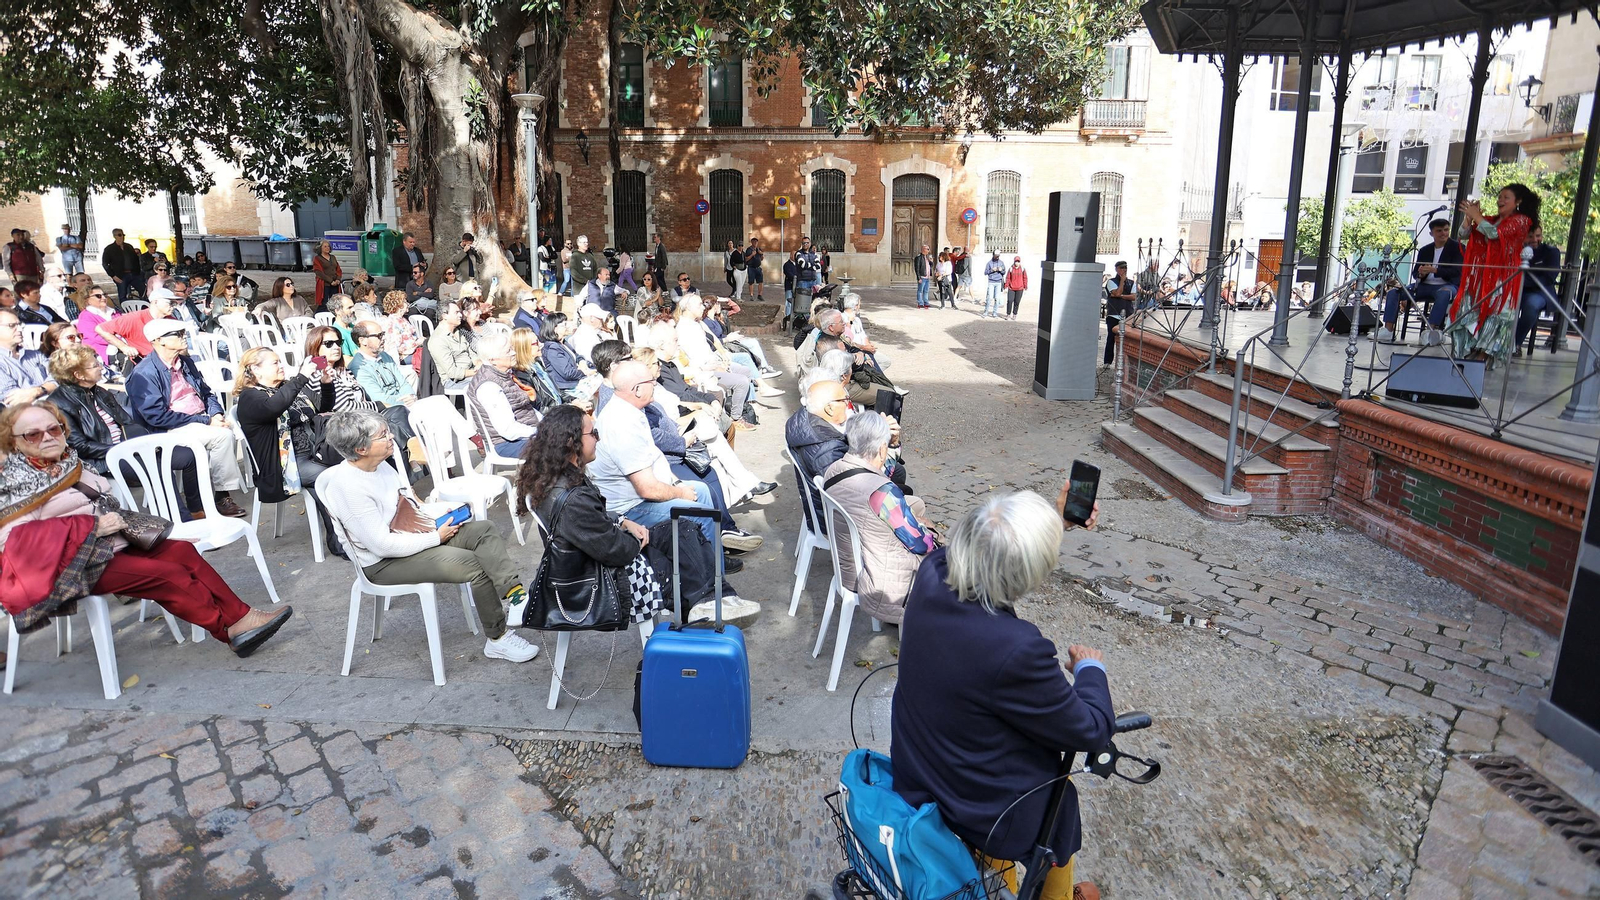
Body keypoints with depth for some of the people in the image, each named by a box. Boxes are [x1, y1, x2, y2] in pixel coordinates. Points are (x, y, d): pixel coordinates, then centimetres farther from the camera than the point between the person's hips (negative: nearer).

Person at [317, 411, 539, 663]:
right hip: (385, 562, -9)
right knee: (474, 564, -23)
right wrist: (437, 537, -18)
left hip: (418, 534, 9)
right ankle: (498, 639, -10)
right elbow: (382, 545, -25)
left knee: (486, 530, -9)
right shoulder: (349, 488, -25)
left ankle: (515, 595, -26)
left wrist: (440, 514, 0)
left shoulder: (380, 465, 3)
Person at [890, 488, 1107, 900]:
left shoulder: (932, 573, -20)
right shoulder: (1016, 649, -37)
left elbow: (988, 553, 6)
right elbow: (1092, 731, -19)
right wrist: (1091, 668, -1)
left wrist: (1053, 518, 11)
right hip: (984, 814, -5)